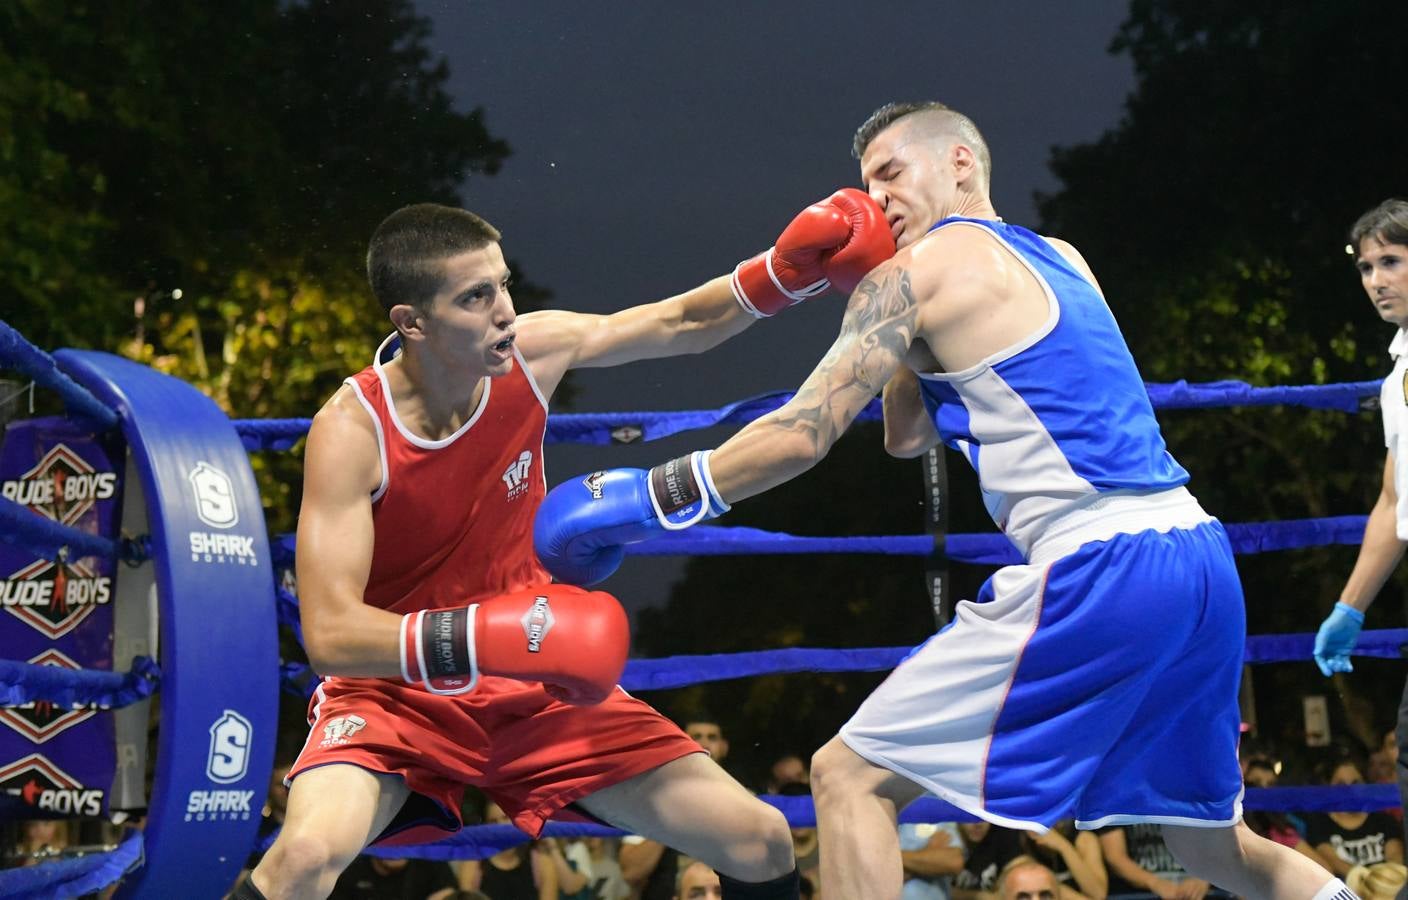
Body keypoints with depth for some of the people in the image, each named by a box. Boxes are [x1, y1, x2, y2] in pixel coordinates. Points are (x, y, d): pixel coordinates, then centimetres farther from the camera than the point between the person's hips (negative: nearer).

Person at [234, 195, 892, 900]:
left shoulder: (532, 352, -10)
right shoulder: (351, 431, -24)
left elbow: (678, 324, 8)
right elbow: (329, 634, -30)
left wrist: (785, 270, -9)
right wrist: (489, 636, -43)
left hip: (534, 688, 5)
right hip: (395, 690, -5)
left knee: (761, 843, 0)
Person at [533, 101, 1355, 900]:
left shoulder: (922, 269, 1)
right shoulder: (1060, 260, 24)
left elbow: (800, 436, -7)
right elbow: (907, 436, 31)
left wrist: (642, 499, 1)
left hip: (1099, 575, -8)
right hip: (1204, 565, 8)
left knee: (851, 777, -1)